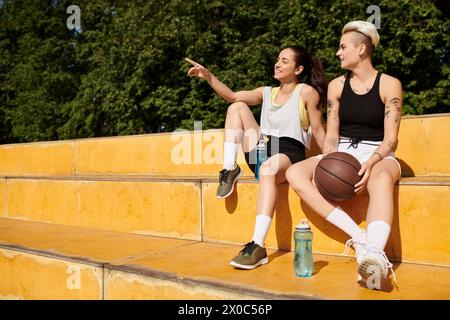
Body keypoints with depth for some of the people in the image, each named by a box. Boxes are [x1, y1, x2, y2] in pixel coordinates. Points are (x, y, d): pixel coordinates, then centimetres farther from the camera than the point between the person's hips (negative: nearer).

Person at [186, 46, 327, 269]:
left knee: (268, 167, -42)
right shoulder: (267, 93, 20)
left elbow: (318, 131, 1)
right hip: (262, 151, 6)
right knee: (237, 107, -1)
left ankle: (258, 247, -47)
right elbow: (232, 96, 9)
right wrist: (208, 76, -2)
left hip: (290, 153, -6)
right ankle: (230, 170, -9)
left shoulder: (307, 92, 4)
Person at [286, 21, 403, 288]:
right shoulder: (337, 85, 8)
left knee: (382, 179, -41)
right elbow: (331, 135, 5)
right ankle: (358, 236, -35)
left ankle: (374, 255, -60)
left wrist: (370, 163, -29)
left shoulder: (389, 84, -2)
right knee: (295, 173, -24)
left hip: (377, 155, -3)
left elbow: (390, 139, -9)